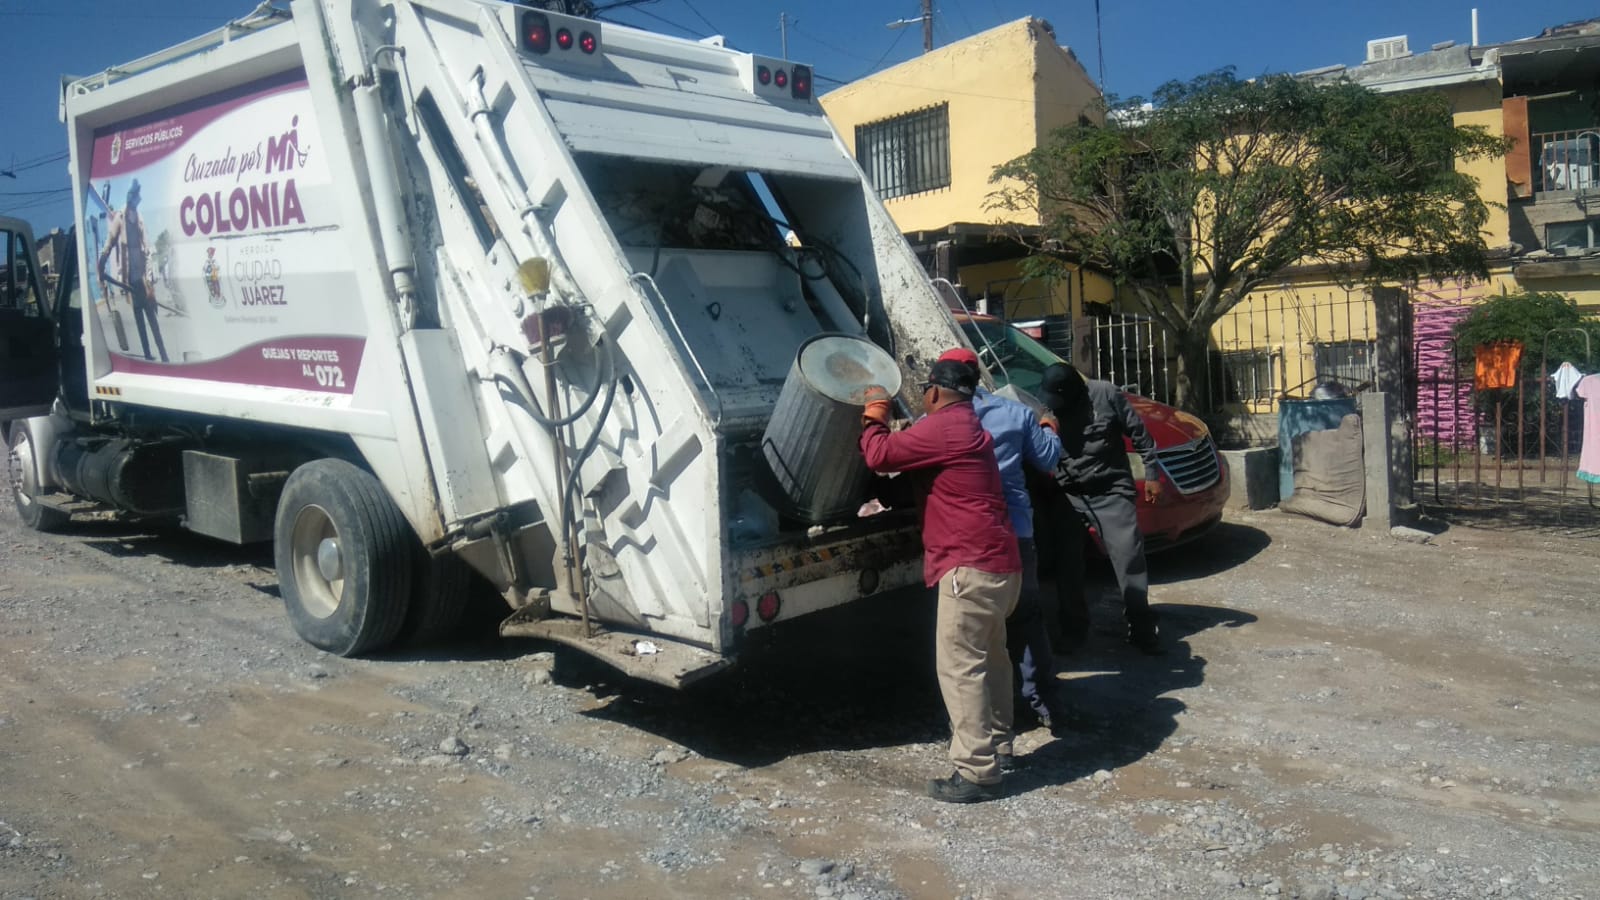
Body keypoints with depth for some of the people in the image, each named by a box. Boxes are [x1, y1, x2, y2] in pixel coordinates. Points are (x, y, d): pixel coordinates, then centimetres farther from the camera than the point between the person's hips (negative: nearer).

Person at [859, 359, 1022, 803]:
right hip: (1000, 565, 11)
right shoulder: (969, 428, 21)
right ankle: (997, 745, 33)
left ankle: (976, 772, -5)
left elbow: (879, 453, -14)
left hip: (972, 567, -11)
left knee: (960, 665, -7)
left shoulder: (943, 426, -13)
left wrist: (875, 411, 2)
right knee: (989, 657, 21)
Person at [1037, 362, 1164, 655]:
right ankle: (1073, 629, 22)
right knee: (1067, 565, 6)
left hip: (1111, 492, -3)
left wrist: (1152, 474, -1)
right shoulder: (1045, 405, -2)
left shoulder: (1105, 394, -10)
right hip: (1067, 495, 3)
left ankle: (1142, 630, 7)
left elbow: (1139, 434, -2)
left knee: (1129, 560, -5)